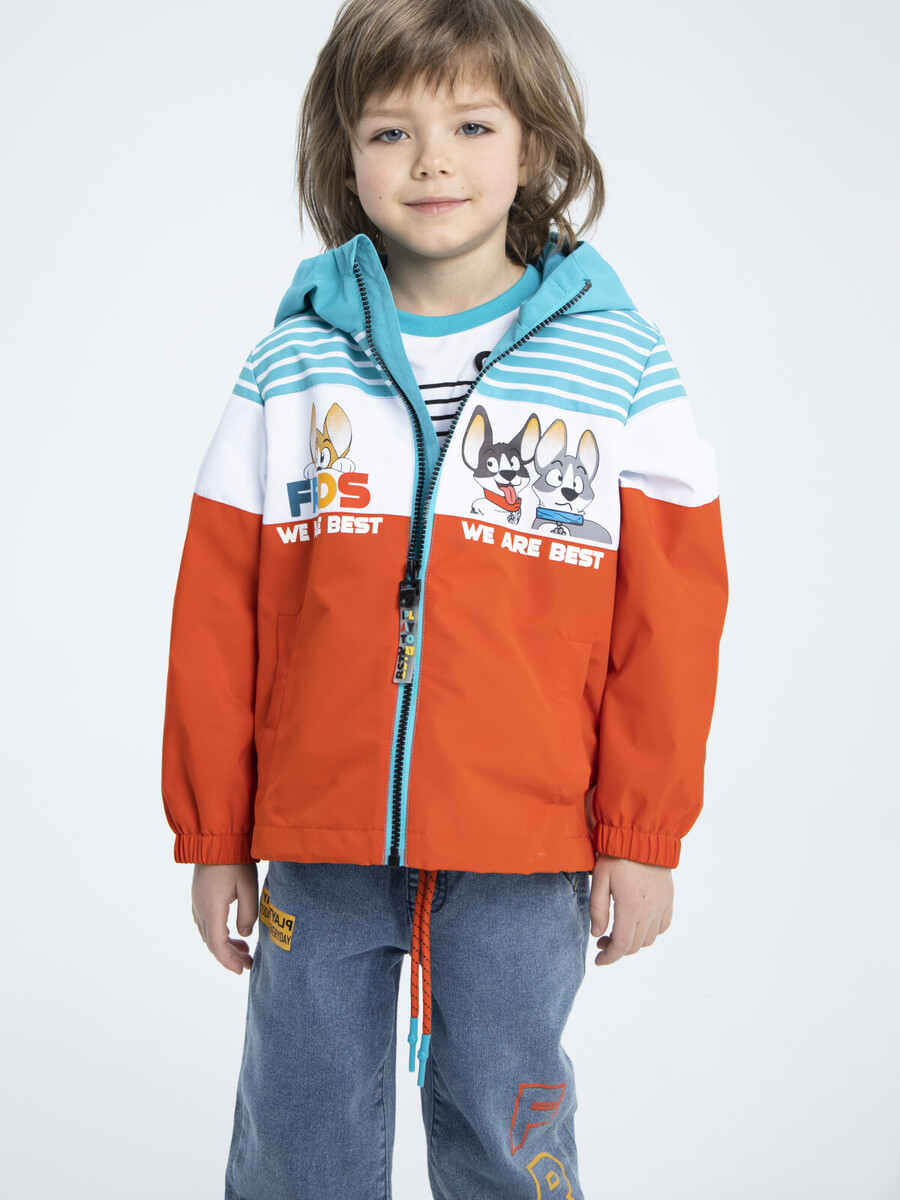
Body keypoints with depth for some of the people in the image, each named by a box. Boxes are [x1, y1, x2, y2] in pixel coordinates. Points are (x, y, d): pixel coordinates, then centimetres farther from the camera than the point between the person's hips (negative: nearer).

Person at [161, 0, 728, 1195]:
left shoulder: (619, 364, -2)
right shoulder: (290, 368, 0)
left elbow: (670, 615, -1)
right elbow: (216, 620, 3)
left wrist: (644, 836, -1)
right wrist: (212, 837, 5)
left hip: (523, 857, -1)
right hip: (316, 842, 2)